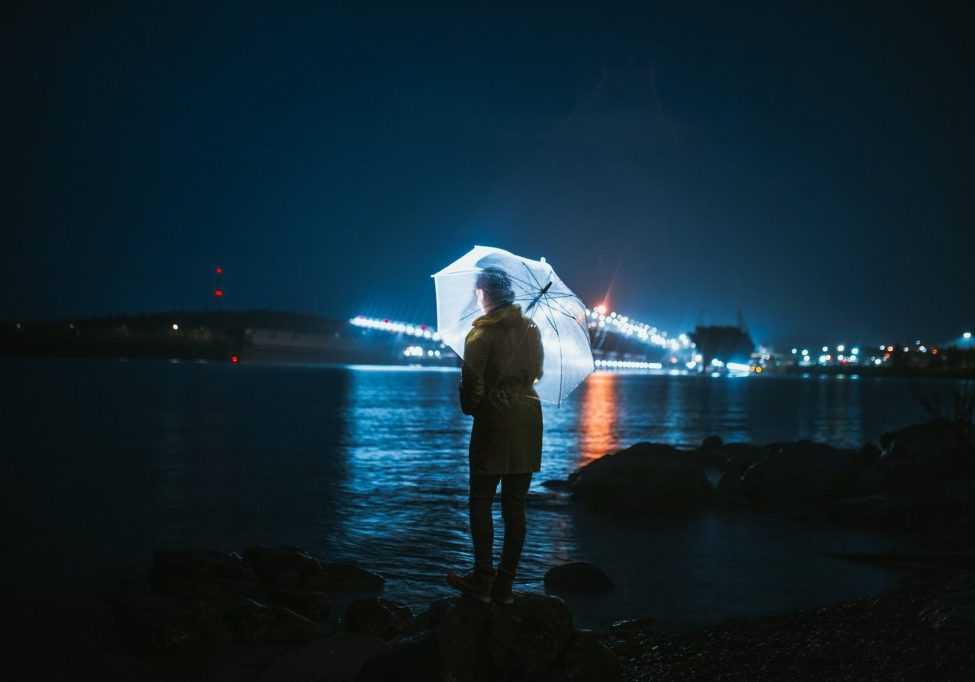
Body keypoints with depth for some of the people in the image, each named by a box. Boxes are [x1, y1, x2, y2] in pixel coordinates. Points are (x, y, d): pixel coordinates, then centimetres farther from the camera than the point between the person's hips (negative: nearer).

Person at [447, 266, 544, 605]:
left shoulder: (481, 333, -9)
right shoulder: (531, 329, 8)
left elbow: (472, 382, -9)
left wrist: (469, 406, 9)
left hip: (495, 417, -5)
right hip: (528, 417, 6)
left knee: (481, 501, 4)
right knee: (515, 506, 7)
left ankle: (483, 579, 2)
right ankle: (505, 585, 11)